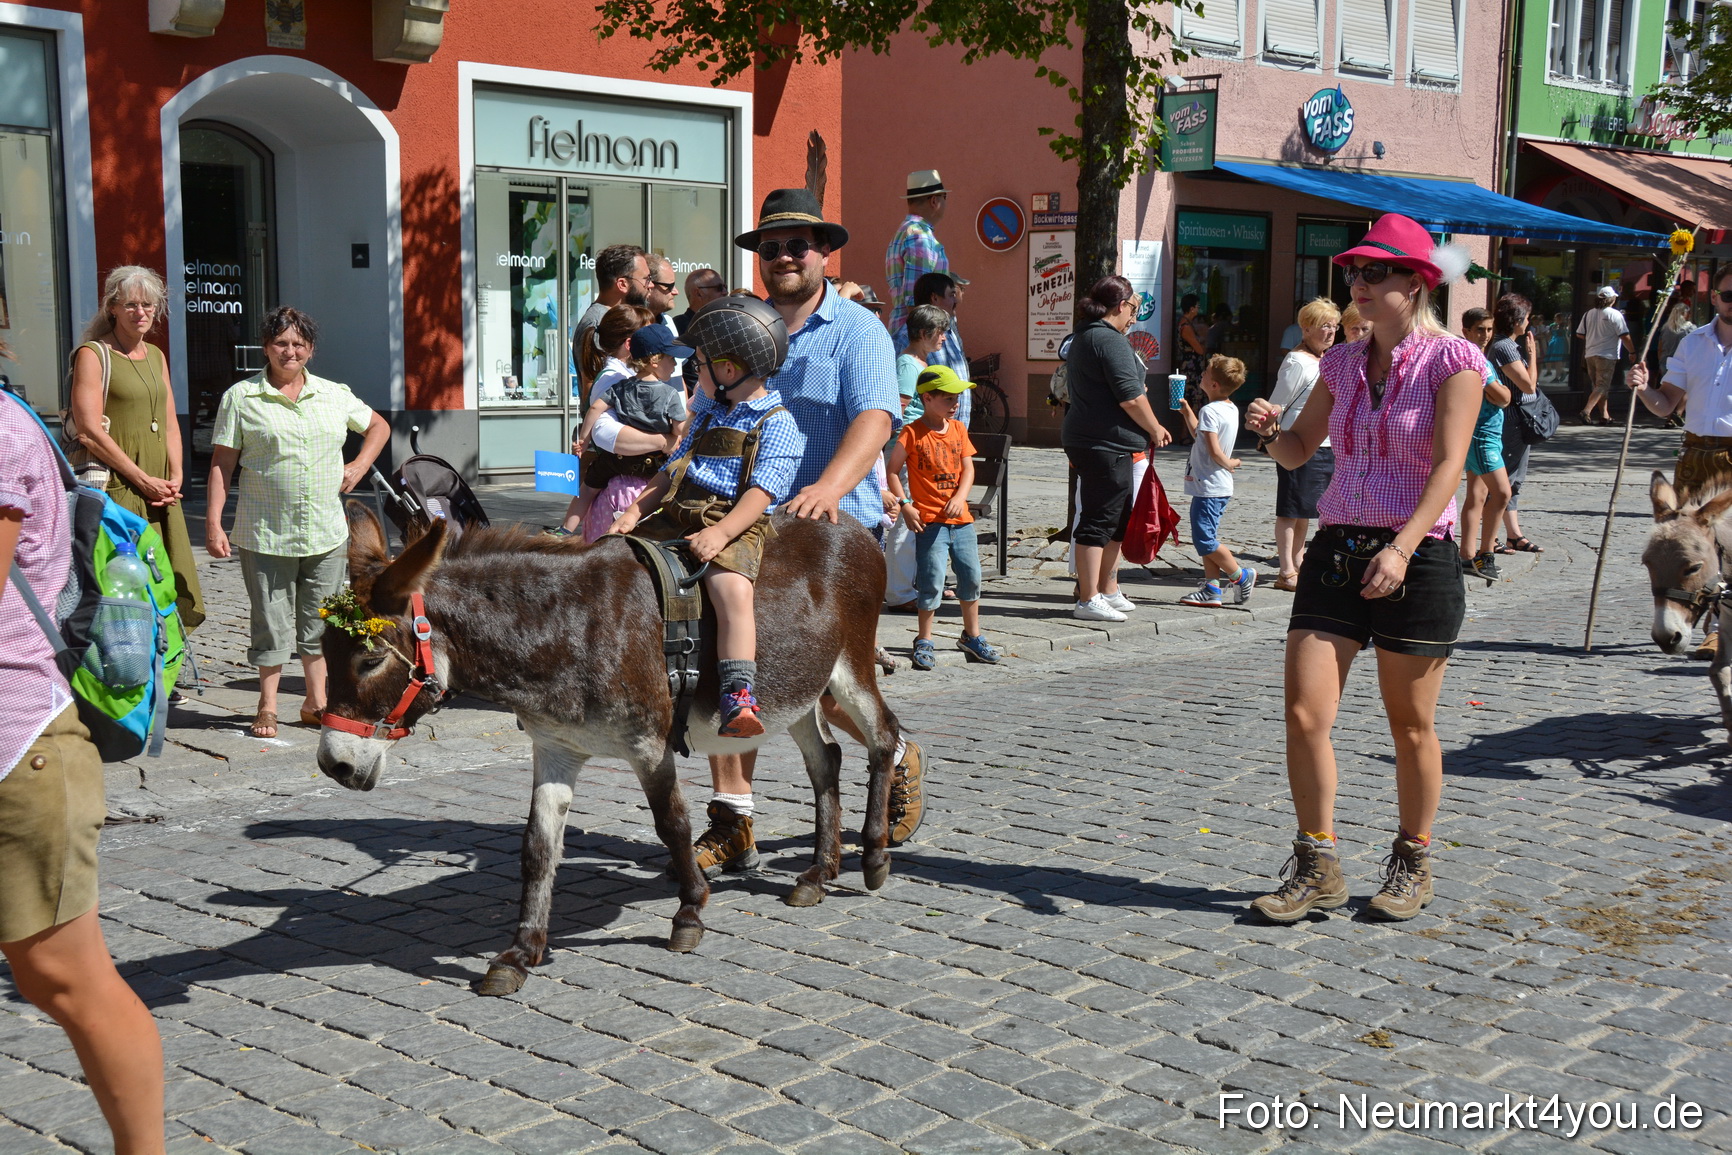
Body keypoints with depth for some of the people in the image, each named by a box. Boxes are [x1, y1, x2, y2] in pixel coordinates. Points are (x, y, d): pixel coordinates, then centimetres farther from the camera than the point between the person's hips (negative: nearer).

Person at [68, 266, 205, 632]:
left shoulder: (155, 356, 18)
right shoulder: (93, 354, -5)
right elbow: (89, 432, -14)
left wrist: (175, 477, 2)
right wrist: (144, 481, -13)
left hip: (159, 490, 7)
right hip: (117, 491, -7)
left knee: (169, 587, 6)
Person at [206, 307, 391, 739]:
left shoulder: (334, 395, 9)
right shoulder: (241, 398, 0)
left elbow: (379, 427, 24)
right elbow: (222, 464, -1)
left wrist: (359, 466, 8)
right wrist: (213, 523, -8)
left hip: (327, 535, 3)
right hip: (265, 536, -3)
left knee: (320, 622, 9)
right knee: (271, 622, 3)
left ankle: (316, 702, 22)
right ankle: (267, 706, 16)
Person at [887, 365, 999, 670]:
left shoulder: (958, 429, 9)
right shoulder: (913, 433, -8)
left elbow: (968, 468, 6)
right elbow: (893, 471, -6)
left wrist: (959, 498, -10)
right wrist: (905, 505, -14)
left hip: (961, 518, 6)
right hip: (929, 520, -6)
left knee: (971, 577, 10)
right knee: (932, 582, -6)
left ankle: (972, 636, 26)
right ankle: (924, 642, 6)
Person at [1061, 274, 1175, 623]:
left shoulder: (1083, 337, 16)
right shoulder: (1110, 340, -16)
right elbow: (1130, 397, -20)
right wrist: (1155, 429, -5)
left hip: (1084, 437, 11)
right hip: (1106, 443, -11)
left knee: (1116, 517, 18)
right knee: (1099, 520, -6)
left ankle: (1108, 591, 26)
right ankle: (1089, 600, -3)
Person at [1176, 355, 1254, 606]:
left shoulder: (1210, 411, -18)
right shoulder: (1231, 409, 12)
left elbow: (1214, 451, -24)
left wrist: (1229, 463, -5)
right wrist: (1186, 410, 25)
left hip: (1208, 487, -10)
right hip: (1220, 486, 10)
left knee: (1204, 540, -6)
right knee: (1206, 538, 12)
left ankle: (1241, 575, 3)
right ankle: (1211, 588, 11)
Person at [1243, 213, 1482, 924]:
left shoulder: (1453, 360, -6)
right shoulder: (1342, 362, 11)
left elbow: (1448, 466, -14)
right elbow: (1299, 451, 18)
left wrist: (1400, 550, -25)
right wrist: (1270, 430, -6)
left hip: (1416, 557, -5)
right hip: (1337, 548, 5)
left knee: (1410, 727, 6)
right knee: (1304, 714, -4)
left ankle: (1412, 865, 25)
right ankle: (1318, 868, 9)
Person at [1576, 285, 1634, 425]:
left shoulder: (1588, 314, 6)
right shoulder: (1615, 315, -9)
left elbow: (1579, 334, 11)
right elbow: (1624, 336, -11)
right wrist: (1632, 352, 1)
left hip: (1590, 354, 6)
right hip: (1607, 355, -6)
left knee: (1598, 386, 13)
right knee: (1602, 386, -7)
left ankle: (1605, 415, 16)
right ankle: (1586, 411, -23)